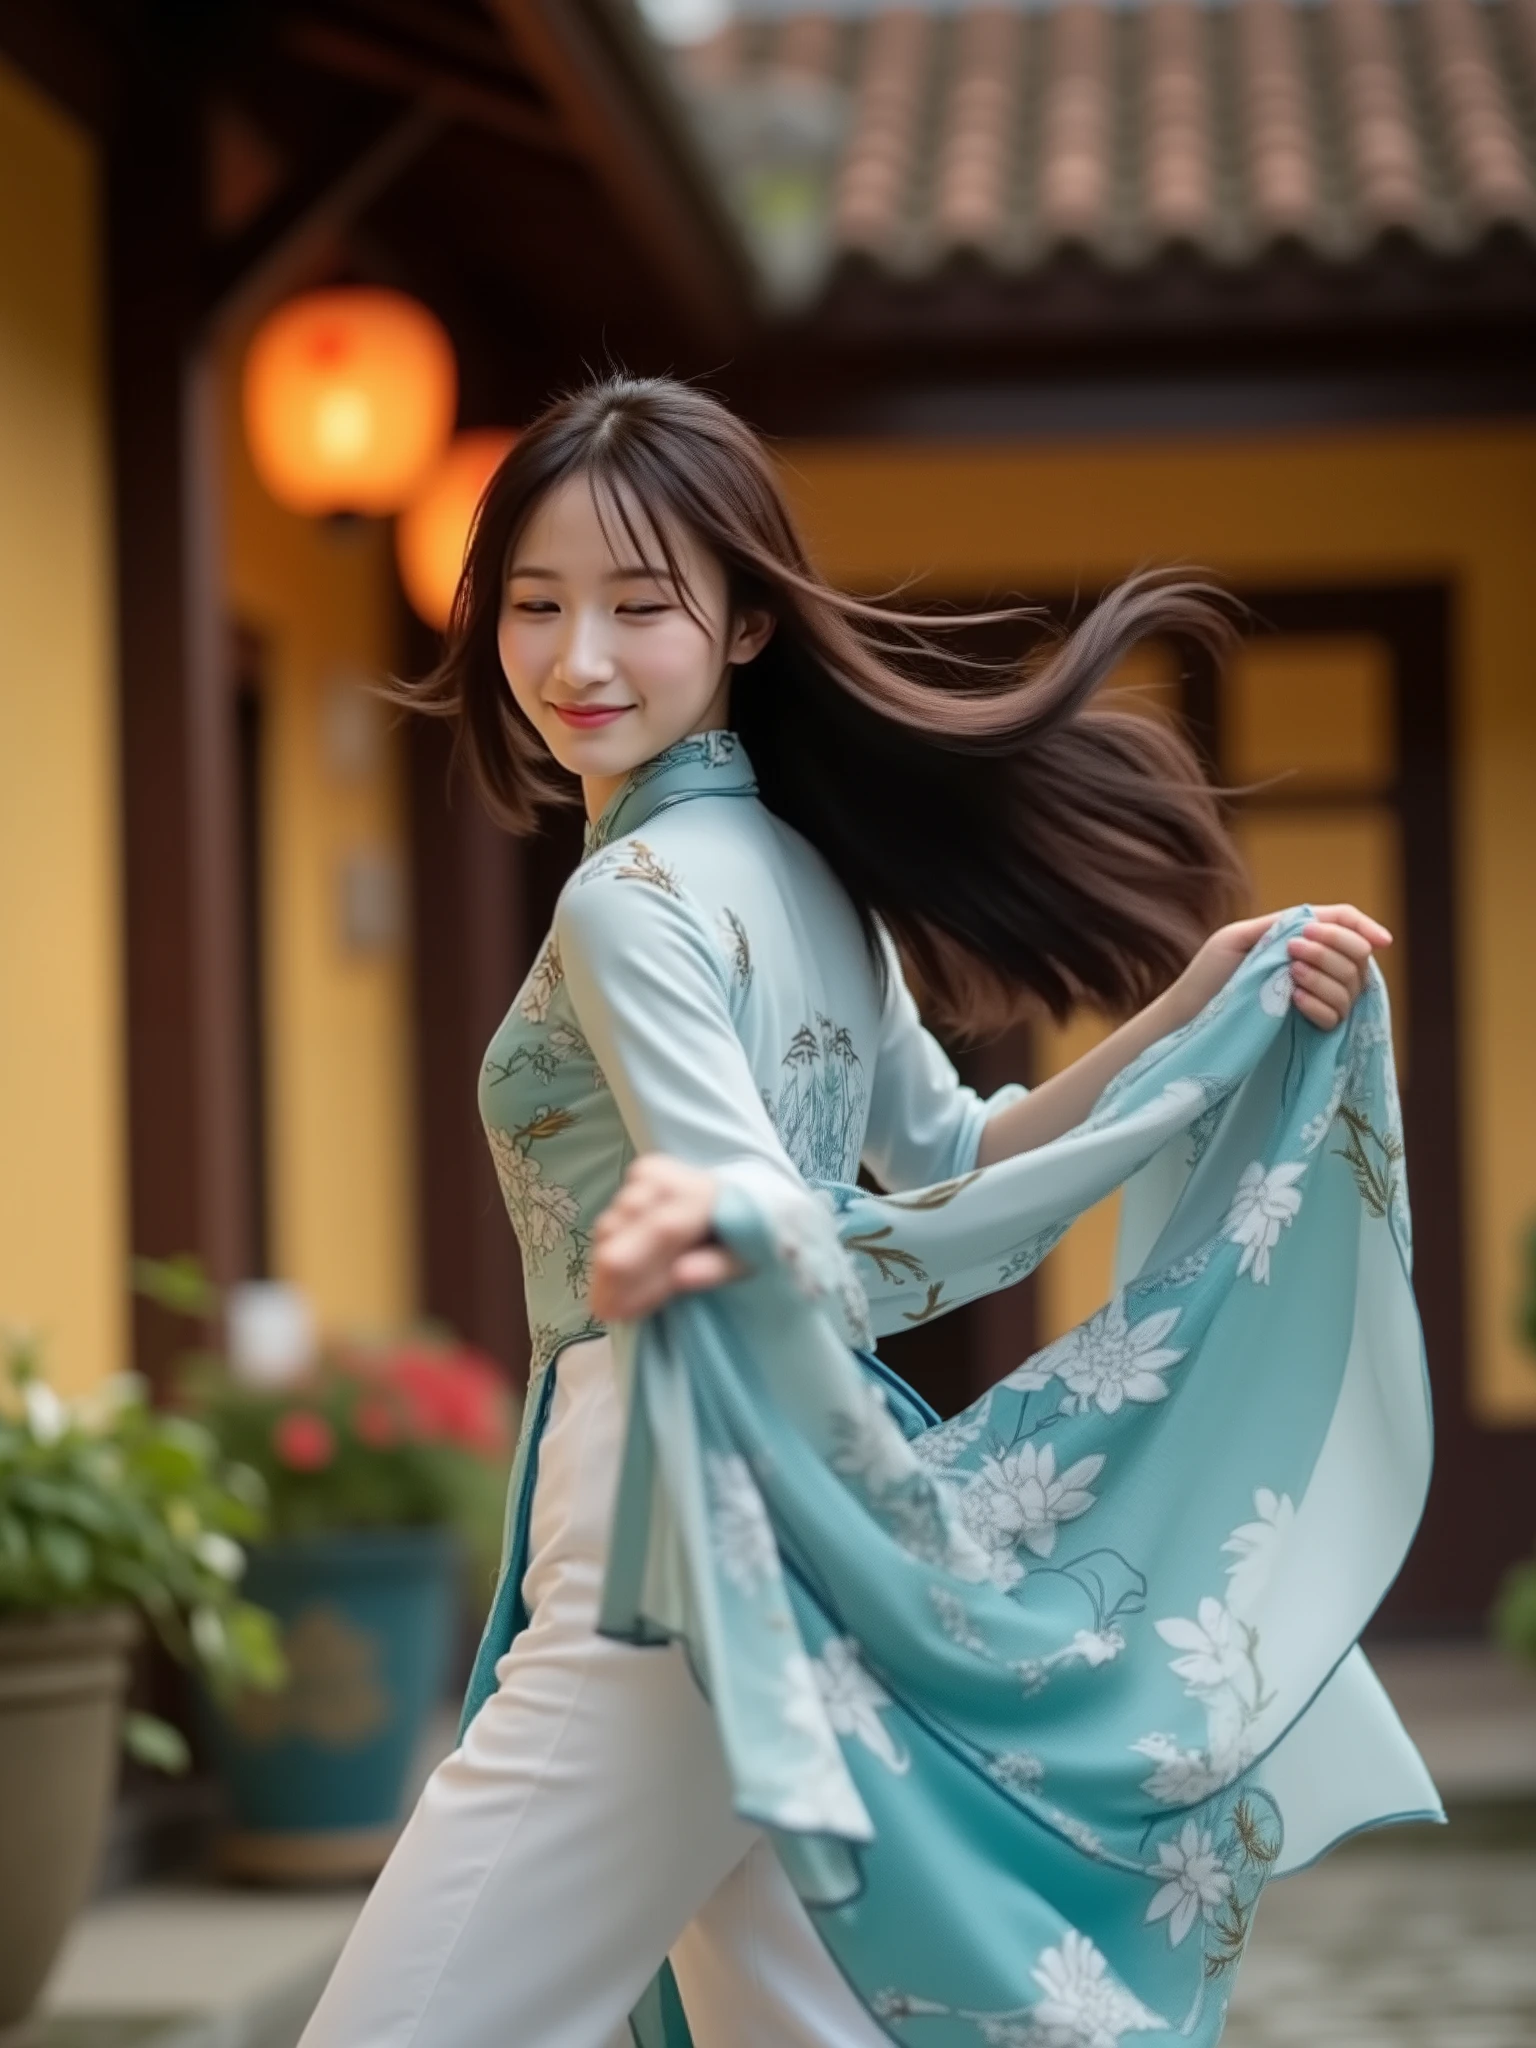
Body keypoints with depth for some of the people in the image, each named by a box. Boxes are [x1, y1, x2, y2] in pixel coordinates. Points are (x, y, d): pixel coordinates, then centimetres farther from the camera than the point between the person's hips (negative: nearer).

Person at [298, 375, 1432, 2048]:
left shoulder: (634, 896, -12)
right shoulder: (801, 868, 14)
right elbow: (952, 1169, 16)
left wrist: (702, 1224, -41)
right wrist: (1192, 1013, 10)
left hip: (669, 1572, -10)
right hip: (814, 1544, 10)